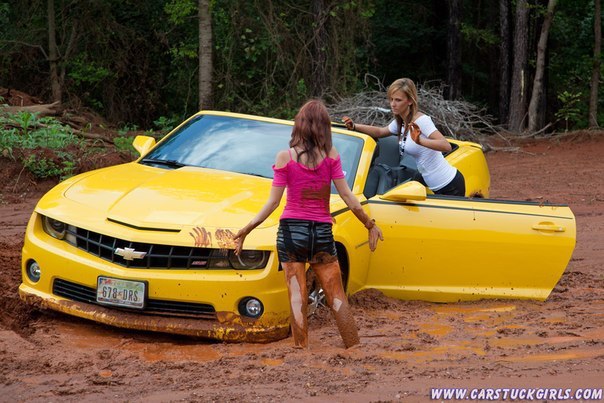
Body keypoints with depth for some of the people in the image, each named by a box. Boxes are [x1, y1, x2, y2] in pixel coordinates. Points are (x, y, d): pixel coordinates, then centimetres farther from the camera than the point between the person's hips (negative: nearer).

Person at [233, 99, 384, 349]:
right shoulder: (330, 155, -3)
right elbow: (347, 196, -5)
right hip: (322, 232, 1)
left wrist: (246, 230, -2)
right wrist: (370, 225, 5)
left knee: (297, 298, 1)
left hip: (291, 230, -1)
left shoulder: (285, 157, -5)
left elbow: (273, 202, -8)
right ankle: (354, 348, 9)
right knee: (337, 297, 9)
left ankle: (301, 350, -2)